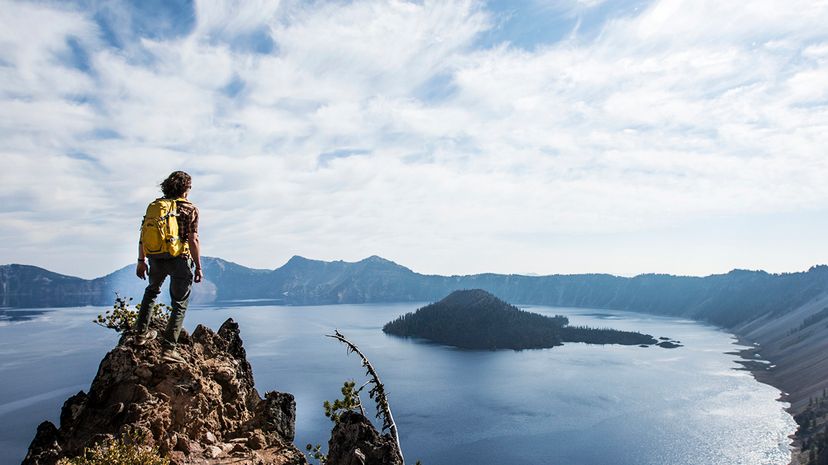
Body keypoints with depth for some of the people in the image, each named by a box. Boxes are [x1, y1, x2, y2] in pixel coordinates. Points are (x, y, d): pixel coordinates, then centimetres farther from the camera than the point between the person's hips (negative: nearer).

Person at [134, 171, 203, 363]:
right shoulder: (191, 209, -7)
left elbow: (143, 236, 8)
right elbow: (193, 241, -13)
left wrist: (141, 261, 16)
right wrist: (198, 266, -7)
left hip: (156, 259, 5)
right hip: (180, 260, -5)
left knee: (152, 291, 32)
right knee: (179, 305, 6)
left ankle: (141, 333, 33)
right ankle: (169, 348, -1)